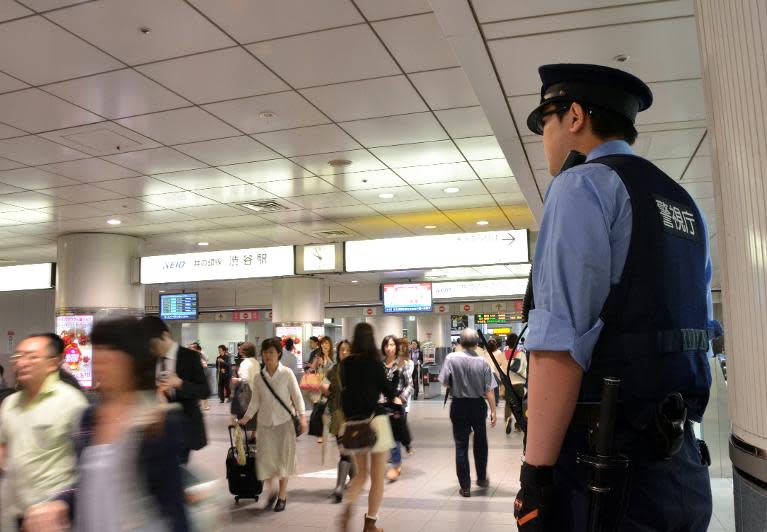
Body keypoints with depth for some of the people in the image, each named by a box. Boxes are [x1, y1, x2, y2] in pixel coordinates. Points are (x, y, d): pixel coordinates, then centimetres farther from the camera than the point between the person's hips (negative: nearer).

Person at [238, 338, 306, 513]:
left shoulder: (287, 374, -6)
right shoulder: (258, 377, 2)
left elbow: (297, 397, -4)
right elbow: (255, 401, 9)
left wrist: (302, 417, -12)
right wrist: (246, 418, 1)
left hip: (284, 421, -2)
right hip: (265, 422, 2)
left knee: (283, 458, 4)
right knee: (265, 458, -1)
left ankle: (282, 496, 20)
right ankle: (270, 491, 23)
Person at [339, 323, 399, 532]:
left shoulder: (346, 364, 1)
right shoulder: (374, 363, -11)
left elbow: (344, 389, 8)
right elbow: (386, 388, -2)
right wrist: (396, 397, 19)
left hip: (353, 421, 4)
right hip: (375, 419, -4)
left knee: (361, 473, 20)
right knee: (377, 477, 9)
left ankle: (348, 507, -3)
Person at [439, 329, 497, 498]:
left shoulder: (451, 358, -13)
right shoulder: (483, 362, -11)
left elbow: (445, 382, -9)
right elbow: (489, 390, -10)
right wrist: (493, 411, -1)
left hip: (459, 406, -1)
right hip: (478, 406, 1)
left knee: (461, 446, 7)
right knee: (480, 443, 22)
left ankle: (465, 487, 11)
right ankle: (482, 478, 35)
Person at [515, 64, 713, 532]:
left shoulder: (583, 183, -10)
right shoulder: (684, 204, 17)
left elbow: (561, 340, -20)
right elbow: (695, 334, 19)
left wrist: (537, 472, -19)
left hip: (602, 460, -8)